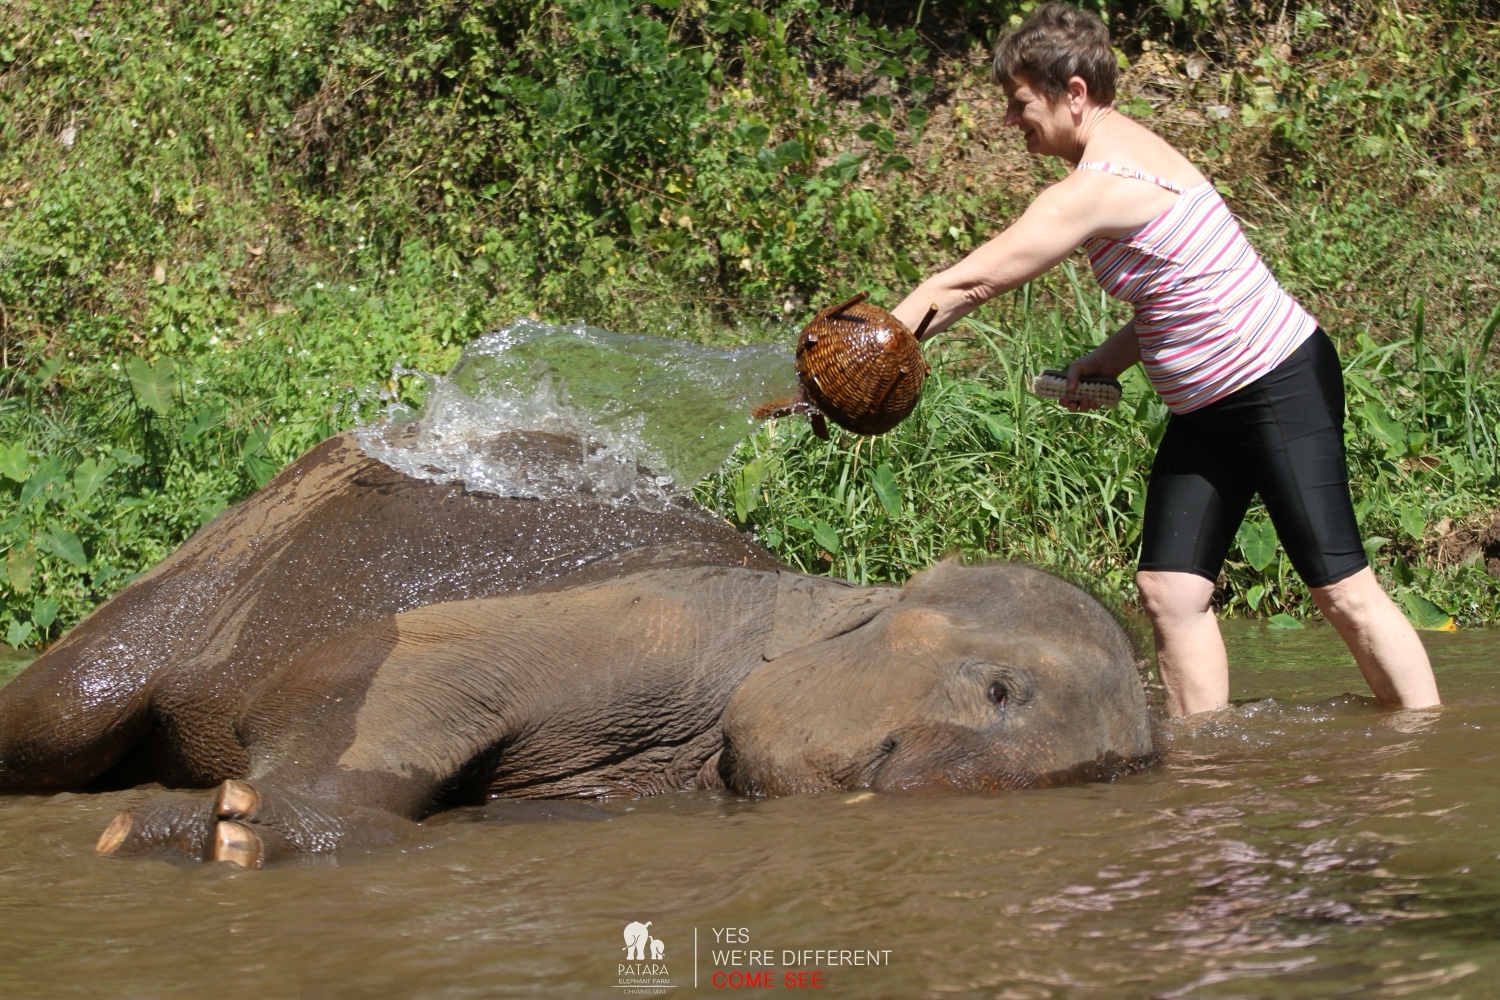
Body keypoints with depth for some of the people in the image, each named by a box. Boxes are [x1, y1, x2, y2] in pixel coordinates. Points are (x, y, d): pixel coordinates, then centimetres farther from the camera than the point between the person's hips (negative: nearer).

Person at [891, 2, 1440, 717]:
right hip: (1207, 406, 10)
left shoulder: (1099, 187, -22)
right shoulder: (1127, 148, 8)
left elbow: (967, 284, -20)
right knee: (1168, 587, 2)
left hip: (1282, 386, -10)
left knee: (1341, 587, -5)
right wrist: (1111, 357, 2)